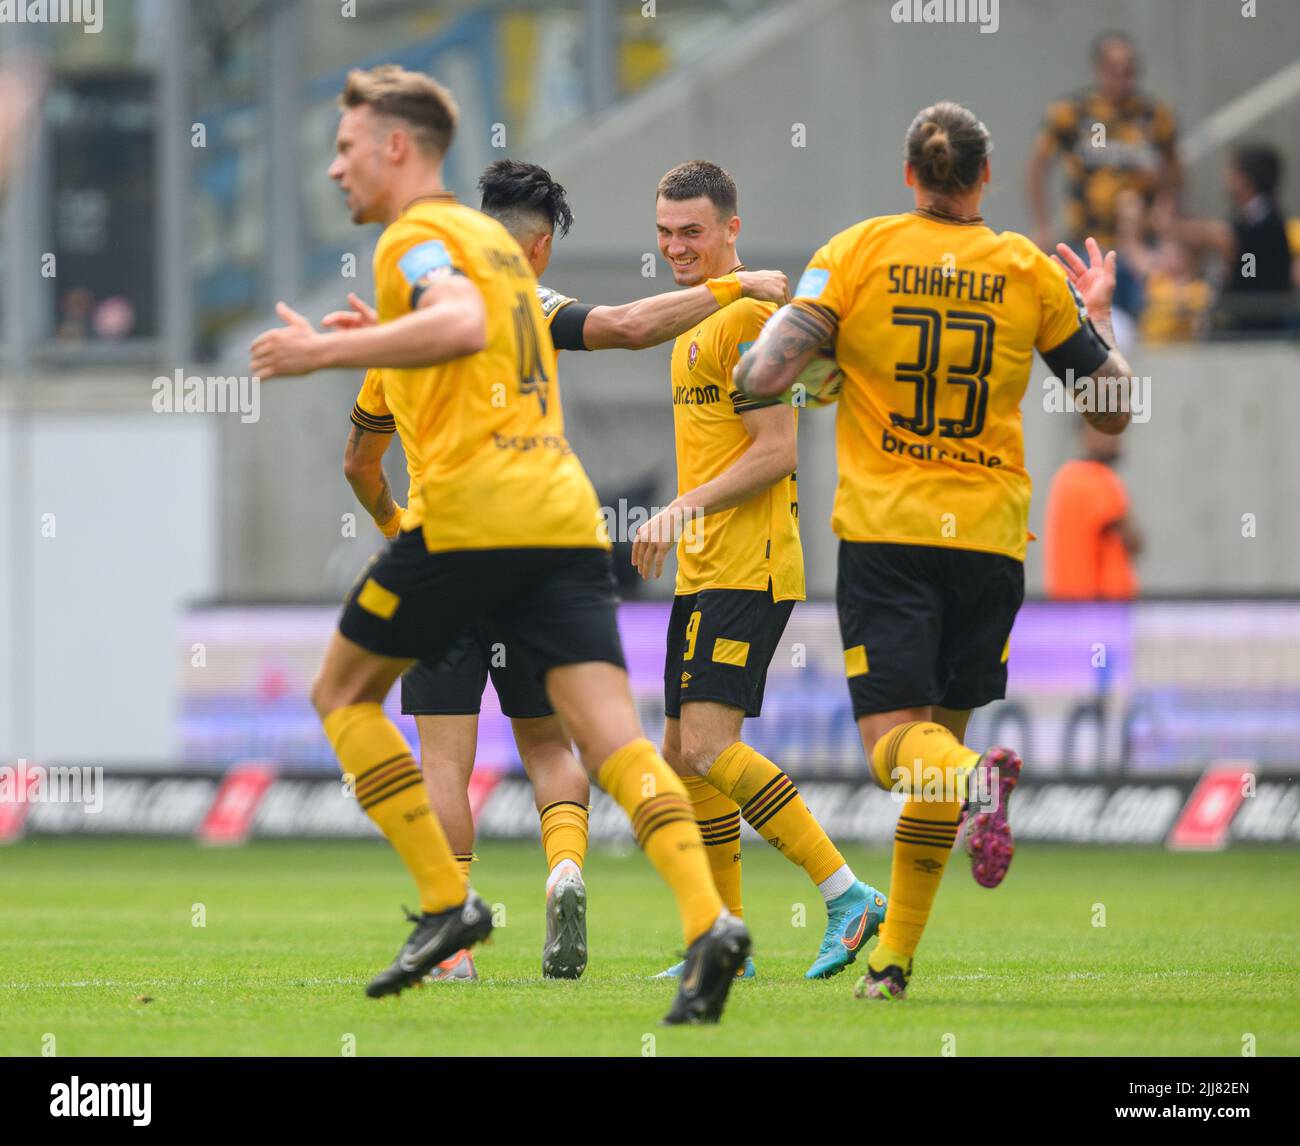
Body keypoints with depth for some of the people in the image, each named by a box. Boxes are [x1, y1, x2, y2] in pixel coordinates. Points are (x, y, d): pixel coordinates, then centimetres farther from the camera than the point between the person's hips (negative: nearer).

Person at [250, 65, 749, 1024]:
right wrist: (377, 346, 36)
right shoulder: (493, 237, 25)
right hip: (564, 513, 7)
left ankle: (448, 901, 3)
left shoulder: (417, 237, -1)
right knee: (610, 731, -5)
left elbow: (462, 325, -22)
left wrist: (327, 353, -17)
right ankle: (707, 919, -26)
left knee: (344, 694, 12)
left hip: (468, 513, -7)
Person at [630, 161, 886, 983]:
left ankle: (847, 895, -19)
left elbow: (777, 450, -18)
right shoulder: (696, 318, 20)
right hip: (706, 571, 10)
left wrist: (686, 508, -20)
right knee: (682, 753, 10)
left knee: (709, 745, -18)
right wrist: (677, 526, 21)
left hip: (747, 568, -10)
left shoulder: (746, 316, -11)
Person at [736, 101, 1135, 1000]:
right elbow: (1113, 412, 9)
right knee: (939, 732, 14)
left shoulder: (859, 252, -2)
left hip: (886, 530, -2)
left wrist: (759, 343, 13)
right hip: (989, 531, 2)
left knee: (896, 741, -3)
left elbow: (764, 377, -10)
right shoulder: (1028, 271, 3)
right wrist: (1098, 312, 25)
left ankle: (974, 781, -40)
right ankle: (894, 959, 13)